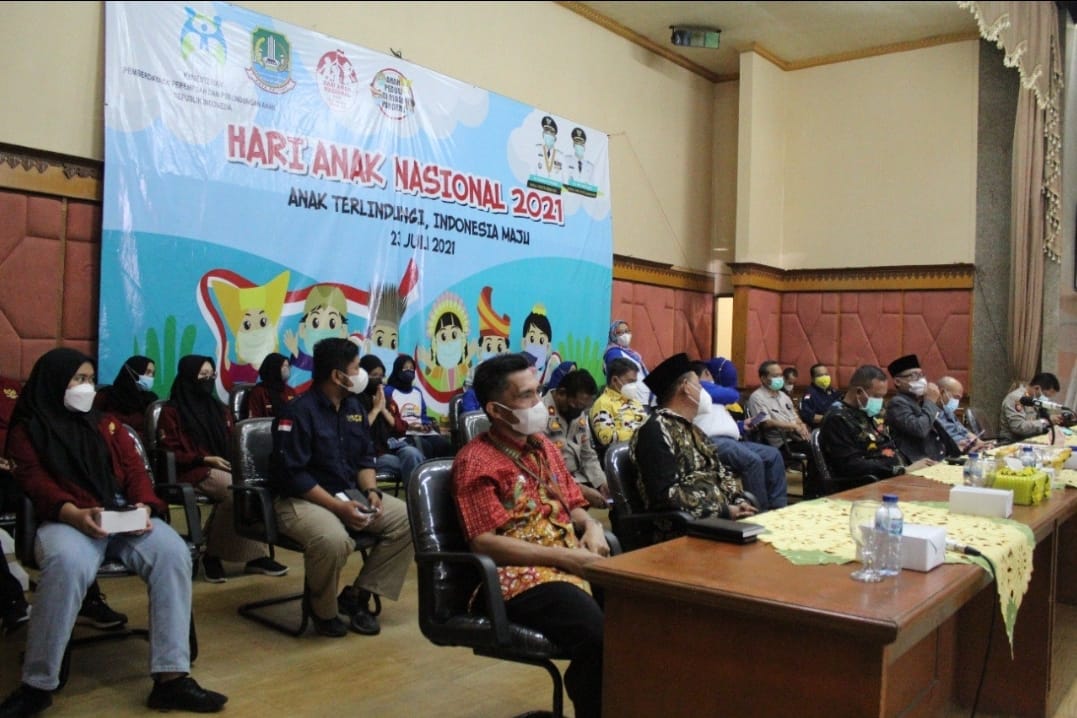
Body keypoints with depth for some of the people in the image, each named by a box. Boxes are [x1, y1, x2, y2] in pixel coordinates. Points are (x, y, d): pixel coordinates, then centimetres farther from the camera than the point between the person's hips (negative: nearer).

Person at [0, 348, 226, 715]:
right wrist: (75, 514, -22)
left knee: (174, 553, -28)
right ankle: (37, 685, -24)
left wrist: (144, 506, -10)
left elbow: (134, 470, 13)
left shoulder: (107, 423, 23)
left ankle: (171, 676, -31)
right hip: (66, 520, -3)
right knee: (67, 564, -39)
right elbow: (35, 483, -2)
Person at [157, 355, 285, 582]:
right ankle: (213, 554, -20)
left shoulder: (219, 409, 21)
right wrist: (206, 459, -14)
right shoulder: (172, 411, 3)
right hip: (192, 471, -5)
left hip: (225, 468, 5)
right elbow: (169, 451, -4)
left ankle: (254, 556, -26)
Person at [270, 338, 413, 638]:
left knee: (408, 519, -9)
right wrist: (338, 507, -25)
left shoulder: (354, 406, 8)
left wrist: (371, 492, -6)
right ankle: (322, 609, -6)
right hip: (301, 499, -8)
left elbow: (366, 458, 14)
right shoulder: (298, 412, -16)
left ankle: (358, 595, 0)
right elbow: (293, 476, -21)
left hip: (350, 492, 8)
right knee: (334, 539, -38)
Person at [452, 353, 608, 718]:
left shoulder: (544, 446, 18)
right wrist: (567, 557, -16)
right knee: (602, 638, -31)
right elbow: (486, 542, -13)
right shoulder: (476, 461, -6)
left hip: (573, 564, 7)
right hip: (521, 577, -7)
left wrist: (591, 527, 0)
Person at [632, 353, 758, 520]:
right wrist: (724, 511, -16)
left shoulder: (692, 429, 19)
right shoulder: (656, 430, -11)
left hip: (719, 514, 9)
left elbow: (721, 472, 21)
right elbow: (667, 494, -19)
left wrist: (739, 501, 1)